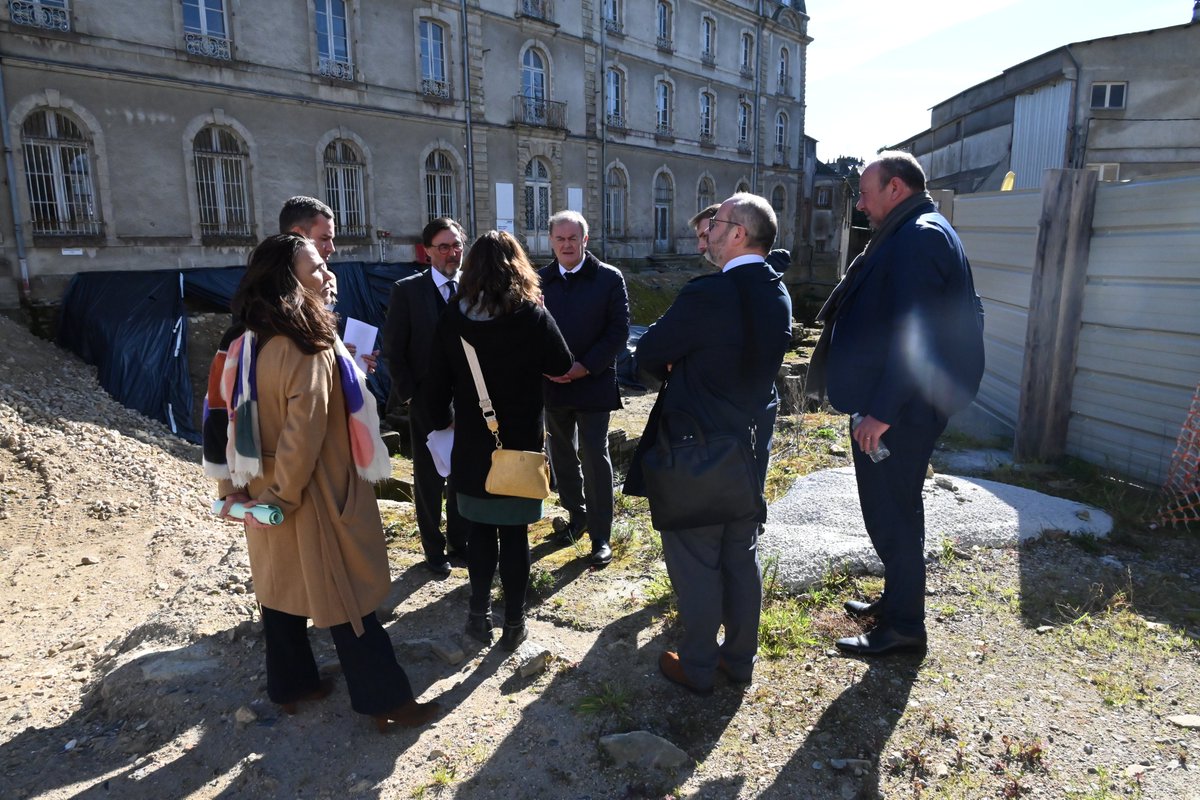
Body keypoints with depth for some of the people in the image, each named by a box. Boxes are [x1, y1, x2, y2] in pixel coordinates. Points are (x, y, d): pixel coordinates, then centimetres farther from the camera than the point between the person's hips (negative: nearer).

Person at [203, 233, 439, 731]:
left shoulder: (244, 343, 2)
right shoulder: (310, 347, -22)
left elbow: (222, 414, 4)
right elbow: (305, 432, -26)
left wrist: (231, 486, 7)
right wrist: (282, 496, -16)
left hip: (265, 491, 8)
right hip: (314, 498, -8)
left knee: (282, 589, 19)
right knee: (345, 598, 2)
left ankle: (289, 685, 35)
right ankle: (384, 700, 15)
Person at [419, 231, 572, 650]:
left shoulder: (453, 317, -5)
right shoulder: (532, 316, -12)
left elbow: (436, 383, -1)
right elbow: (561, 365, 2)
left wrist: (440, 423, 13)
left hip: (472, 446, 2)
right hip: (521, 445, -2)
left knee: (479, 530, 16)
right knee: (514, 534, 9)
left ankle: (479, 613, 24)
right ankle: (513, 622, 18)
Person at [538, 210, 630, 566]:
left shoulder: (609, 278, -4)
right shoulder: (539, 280, 5)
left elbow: (618, 330, -8)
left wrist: (585, 367, -16)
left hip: (593, 383, -4)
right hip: (551, 384, 4)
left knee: (594, 457, -3)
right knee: (562, 456, 15)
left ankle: (601, 535, 9)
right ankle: (577, 515, 34)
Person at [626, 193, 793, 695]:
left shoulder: (708, 294, -22)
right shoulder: (777, 294, 2)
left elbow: (647, 355, -13)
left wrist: (673, 370, 7)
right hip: (751, 447, 8)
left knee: (694, 559, 8)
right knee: (741, 555, 19)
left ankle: (697, 667, 24)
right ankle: (740, 657, 34)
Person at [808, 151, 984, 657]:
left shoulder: (919, 238, -16)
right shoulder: (910, 235, 16)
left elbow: (915, 336, -24)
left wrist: (882, 411, -23)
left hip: (899, 410, -10)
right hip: (889, 405, 10)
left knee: (891, 514, 1)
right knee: (890, 509, 20)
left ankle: (904, 626, 16)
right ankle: (895, 600, 36)